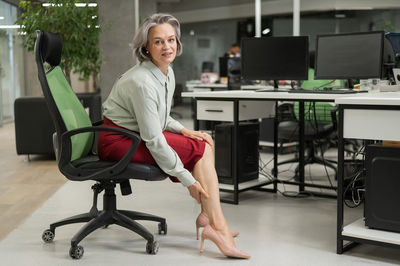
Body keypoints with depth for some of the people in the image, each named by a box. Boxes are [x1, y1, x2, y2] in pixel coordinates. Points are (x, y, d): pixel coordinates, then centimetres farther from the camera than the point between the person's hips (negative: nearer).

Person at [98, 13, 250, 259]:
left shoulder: (167, 73, 5)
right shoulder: (142, 82, -24)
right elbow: (153, 140, -24)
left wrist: (184, 131, 0)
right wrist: (188, 180, -19)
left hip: (138, 135, 9)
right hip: (118, 140, -9)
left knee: (206, 142, 0)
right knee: (201, 149, -14)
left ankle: (208, 216, -3)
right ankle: (217, 226, -14)